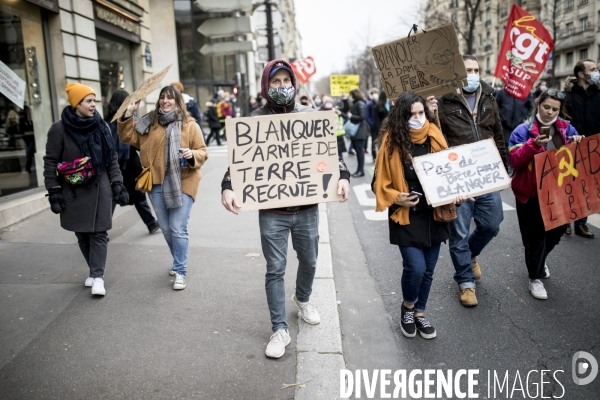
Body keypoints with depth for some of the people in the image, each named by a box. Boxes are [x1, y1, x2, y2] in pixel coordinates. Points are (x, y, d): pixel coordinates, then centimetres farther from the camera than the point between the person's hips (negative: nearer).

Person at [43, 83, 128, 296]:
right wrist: (53, 192, -8)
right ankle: (95, 270, 25)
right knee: (82, 234, 9)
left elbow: (112, 159, 7)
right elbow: (50, 162, -4)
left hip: (99, 189, 1)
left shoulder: (101, 127, 2)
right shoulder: (59, 129, -6)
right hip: (74, 192, -1)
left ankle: (98, 276, 2)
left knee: (98, 233, -3)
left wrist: (117, 184, 0)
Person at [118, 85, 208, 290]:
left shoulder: (190, 125, 0)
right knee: (166, 229, 14)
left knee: (178, 229, -6)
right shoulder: (148, 123, 8)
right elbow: (127, 137, 7)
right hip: (157, 183, 4)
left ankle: (180, 271, 7)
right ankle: (179, 261, 36)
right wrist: (128, 115, -4)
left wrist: (192, 155, -21)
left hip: (182, 183, -4)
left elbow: (202, 152, 0)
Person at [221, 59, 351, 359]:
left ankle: (302, 299, 49)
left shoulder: (310, 116, 3)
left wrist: (342, 176, -13)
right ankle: (279, 329, 17)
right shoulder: (255, 121, -2)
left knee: (309, 261, 19)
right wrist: (228, 187, -21)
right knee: (275, 269, 4)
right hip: (272, 211, -2)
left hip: (307, 208, 2)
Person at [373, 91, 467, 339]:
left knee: (428, 270, 12)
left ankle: (419, 312, 35)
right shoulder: (392, 141, -7)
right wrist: (396, 198, -17)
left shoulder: (434, 136, 2)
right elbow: (380, 182, -2)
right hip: (406, 216, -3)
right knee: (415, 267, -11)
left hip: (434, 214, 4)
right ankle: (407, 307, 20)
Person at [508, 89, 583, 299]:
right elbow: (515, 160, -16)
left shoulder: (567, 129, 7)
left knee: (558, 228, 15)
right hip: (531, 193, -5)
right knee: (535, 235, 2)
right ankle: (535, 277, 20)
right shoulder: (523, 130, -7)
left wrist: (578, 144, -11)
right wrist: (534, 145, -29)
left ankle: (539, 260, 44)